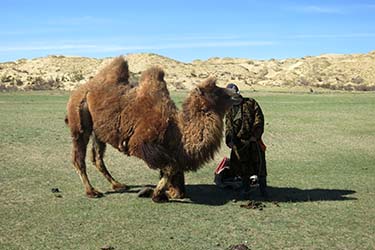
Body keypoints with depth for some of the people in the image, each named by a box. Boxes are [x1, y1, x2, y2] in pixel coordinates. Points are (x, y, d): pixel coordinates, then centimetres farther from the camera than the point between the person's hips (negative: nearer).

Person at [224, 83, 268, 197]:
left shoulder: (250, 103, -1)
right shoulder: (229, 109, 11)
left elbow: (259, 119, -6)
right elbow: (228, 126, 11)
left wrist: (255, 135, -13)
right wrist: (229, 140, -3)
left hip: (253, 139, -4)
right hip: (238, 142, 4)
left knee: (258, 163, -5)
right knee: (242, 166, 9)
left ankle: (263, 188, 4)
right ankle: (245, 188, 23)